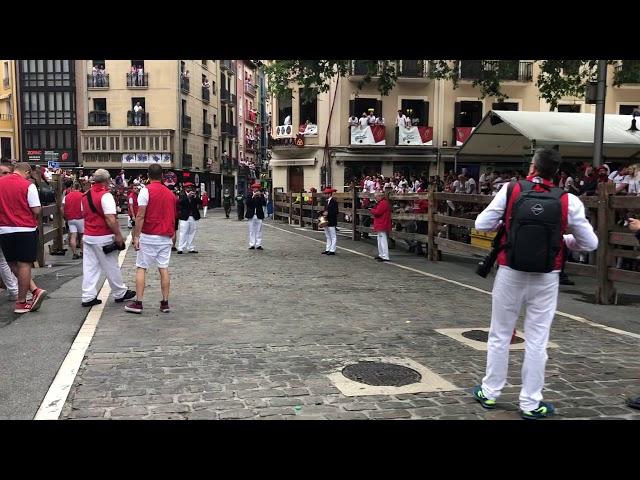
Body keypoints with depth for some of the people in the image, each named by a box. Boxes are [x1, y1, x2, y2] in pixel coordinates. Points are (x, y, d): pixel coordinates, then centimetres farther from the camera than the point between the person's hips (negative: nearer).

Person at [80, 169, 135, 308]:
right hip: (103, 238, -7)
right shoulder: (105, 195, -15)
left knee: (89, 267, 6)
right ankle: (120, 293, 18)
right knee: (111, 266, 5)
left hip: (88, 235, 7)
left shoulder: (85, 195, 11)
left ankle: (88, 297, 6)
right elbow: (110, 219, -21)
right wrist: (118, 235, -15)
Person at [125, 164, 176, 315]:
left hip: (148, 236, -5)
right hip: (165, 237, 5)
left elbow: (140, 216, -12)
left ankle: (138, 302, -1)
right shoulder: (170, 193, 11)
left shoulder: (146, 191, -7)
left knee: (141, 268, 1)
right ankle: (165, 303, 7)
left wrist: (136, 236, -10)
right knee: (164, 269, 6)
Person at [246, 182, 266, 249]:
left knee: (259, 231, 1)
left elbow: (264, 204, -7)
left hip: (259, 216, 1)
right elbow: (247, 203, -14)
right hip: (251, 216, -1)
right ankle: (252, 245, 7)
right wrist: (253, 196, -20)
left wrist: (260, 197, -16)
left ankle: (258, 245, 3)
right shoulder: (249, 196, 2)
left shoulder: (261, 195, 5)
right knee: (252, 231, 4)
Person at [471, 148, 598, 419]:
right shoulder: (568, 201, -7)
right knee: (536, 341, 8)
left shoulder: (511, 191, -8)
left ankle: (489, 393, 27)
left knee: (500, 336, 14)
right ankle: (530, 404, 17)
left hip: (510, 275, 0)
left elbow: (482, 225, -3)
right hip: (545, 279, 0)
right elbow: (590, 243, 0)